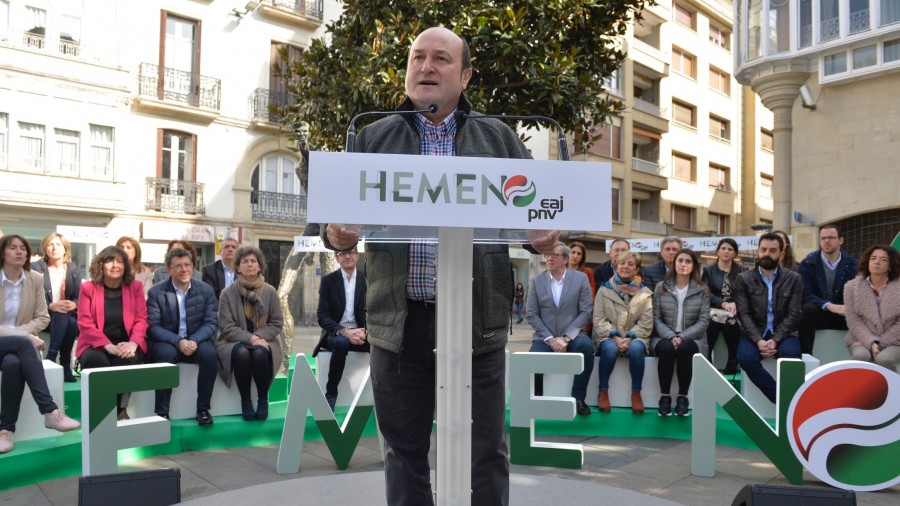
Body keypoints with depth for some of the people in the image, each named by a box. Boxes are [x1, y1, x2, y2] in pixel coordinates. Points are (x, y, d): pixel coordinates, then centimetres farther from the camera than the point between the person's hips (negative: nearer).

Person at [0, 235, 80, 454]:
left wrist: (21, 332, -14)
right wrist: (24, 335, -24)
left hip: (21, 343, 2)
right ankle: (50, 412, -40)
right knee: (23, 343, -35)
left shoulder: (35, 279, 2)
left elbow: (43, 317, 2)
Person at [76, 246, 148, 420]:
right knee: (95, 360, -35)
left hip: (126, 345, 1)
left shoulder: (135, 286, 6)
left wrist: (133, 343, -20)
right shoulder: (88, 288, 2)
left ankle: (121, 408, -12)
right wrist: (108, 346, -20)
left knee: (128, 360, -33)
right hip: (96, 346, 0)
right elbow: (85, 323, -6)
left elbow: (141, 319, 0)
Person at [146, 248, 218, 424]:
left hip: (196, 341, 2)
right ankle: (162, 411, -24)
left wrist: (194, 340, -23)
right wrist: (178, 341, -25)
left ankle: (203, 408, -16)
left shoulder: (205, 290, 2)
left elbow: (211, 322, -3)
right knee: (166, 354, -35)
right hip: (167, 343, -1)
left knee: (210, 353, -30)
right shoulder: (156, 292, -3)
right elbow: (152, 327, -10)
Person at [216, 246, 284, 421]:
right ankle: (245, 400, -17)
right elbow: (226, 327, -7)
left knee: (259, 353, -34)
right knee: (242, 353, -36)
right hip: (235, 342, -1)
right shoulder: (228, 293, -1)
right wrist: (251, 338, -20)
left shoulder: (270, 291, 4)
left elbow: (277, 323, 4)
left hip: (262, 341, 1)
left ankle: (263, 399, -13)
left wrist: (259, 337, -13)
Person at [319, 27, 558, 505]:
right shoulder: (373, 138, 12)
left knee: (484, 453, 7)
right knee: (404, 451, 13)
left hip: (476, 322, -1)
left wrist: (545, 236, -14)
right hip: (399, 322, 1)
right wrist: (334, 232, -14)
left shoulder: (498, 138, 11)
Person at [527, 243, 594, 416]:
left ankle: (578, 397, -14)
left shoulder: (580, 278, -1)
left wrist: (566, 337, -16)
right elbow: (532, 314, 0)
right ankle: (536, 398, 3)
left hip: (572, 335, 0)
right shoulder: (536, 281, 3)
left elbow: (585, 312, -5)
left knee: (586, 346, -33)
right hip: (545, 337, 1)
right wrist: (549, 338, -13)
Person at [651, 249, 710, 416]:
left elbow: (703, 321, -3)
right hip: (664, 337, 0)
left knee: (684, 349, -34)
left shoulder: (702, 290, 3)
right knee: (667, 349, -34)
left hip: (692, 338, 0)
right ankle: (664, 396, -20)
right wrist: (671, 336, -17)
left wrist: (683, 337, -17)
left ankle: (683, 397, -18)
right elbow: (656, 318, 0)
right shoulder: (661, 287, 4)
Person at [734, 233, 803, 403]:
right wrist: (758, 340, -20)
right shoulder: (743, 279, 4)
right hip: (754, 334, 0)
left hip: (783, 334, 0)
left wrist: (775, 340, -17)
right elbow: (744, 314, -4)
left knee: (790, 354, -34)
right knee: (745, 357, -31)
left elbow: (793, 315, -2)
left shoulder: (793, 279, 5)